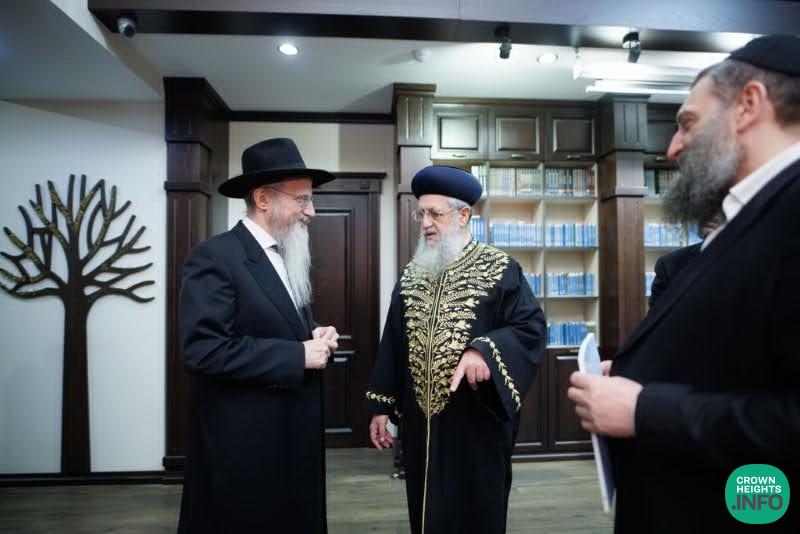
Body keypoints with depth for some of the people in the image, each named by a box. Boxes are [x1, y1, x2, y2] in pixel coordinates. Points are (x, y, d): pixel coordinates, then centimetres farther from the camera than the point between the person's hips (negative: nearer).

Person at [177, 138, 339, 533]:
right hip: (243, 444, -8)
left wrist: (315, 338, -2)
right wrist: (298, 355, -21)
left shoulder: (288, 259, 11)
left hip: (293, 437, 8)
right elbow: (202, 350, -24)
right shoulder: (215, 257, -15)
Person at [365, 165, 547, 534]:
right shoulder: (411, 275, 7)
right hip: (420, 422, 5)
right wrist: (381, 406, 8)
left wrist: (484, 351, -29)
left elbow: (531, 327, -12)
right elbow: (392, 344, 9)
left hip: (477, 422, -4)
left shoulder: (499, 269, -7)